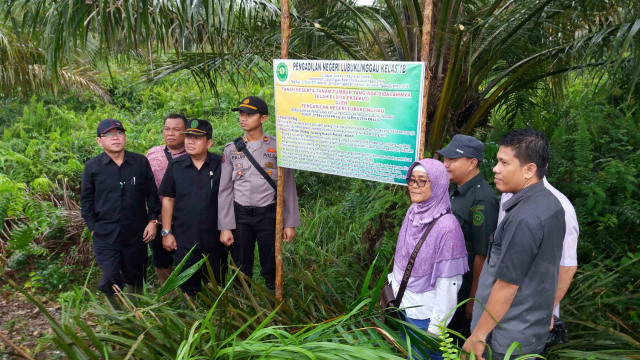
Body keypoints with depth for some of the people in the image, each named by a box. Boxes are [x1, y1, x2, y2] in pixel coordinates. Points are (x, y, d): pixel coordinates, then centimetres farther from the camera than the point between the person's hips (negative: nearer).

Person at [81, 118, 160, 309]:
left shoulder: (141, 162, 1)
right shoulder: (92, 167, 0)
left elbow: (152, 194, 6)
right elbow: (86, 200, 6)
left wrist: (152, 221, 1)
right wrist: (93, 228, 1)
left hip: (136, 234, 1)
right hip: (105, 236, -1)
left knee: (135, 278, 14)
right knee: (110, 281, -6)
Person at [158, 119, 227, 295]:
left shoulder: (221, 165, -4)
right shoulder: (175, 166, 1)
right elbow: (168, 199, 5)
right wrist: (166, 232, 2)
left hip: (215, 239, -1)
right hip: (184, 239, 1)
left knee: (217, 286, 13)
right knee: (188, 288, 12)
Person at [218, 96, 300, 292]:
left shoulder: (277, 148, -2)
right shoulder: (231, 149, 3)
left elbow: (288, 187, 0)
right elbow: (225, 190, 4)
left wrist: (290, 223, -2)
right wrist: (225, 227, -1)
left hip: (269, 215, -1)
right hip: (240, 217, 2)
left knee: (271, 269, 9)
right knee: (241, 269, 10)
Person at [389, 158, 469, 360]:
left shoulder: (447, 226, -25)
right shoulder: (413, 213, -4)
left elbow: (448, 283, -21)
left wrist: (436, 327, -16)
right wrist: (394, 290, 13)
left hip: (425, 315, -7)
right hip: (402, 307, 7)